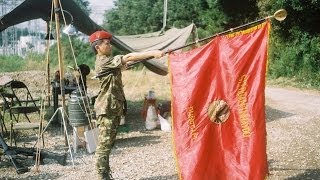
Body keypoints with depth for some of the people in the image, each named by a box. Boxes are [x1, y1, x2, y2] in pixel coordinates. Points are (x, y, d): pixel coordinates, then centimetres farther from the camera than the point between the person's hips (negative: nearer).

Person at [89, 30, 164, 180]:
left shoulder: (108, 62, 18)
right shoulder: (103, 61, -16)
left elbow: (122, 64, 19)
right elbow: (129, 57, -23)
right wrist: (152, 53, -26)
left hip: (113, 108, 10)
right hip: (107, 108, -10)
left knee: (108, 144, 14)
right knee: (104, 144, -5)